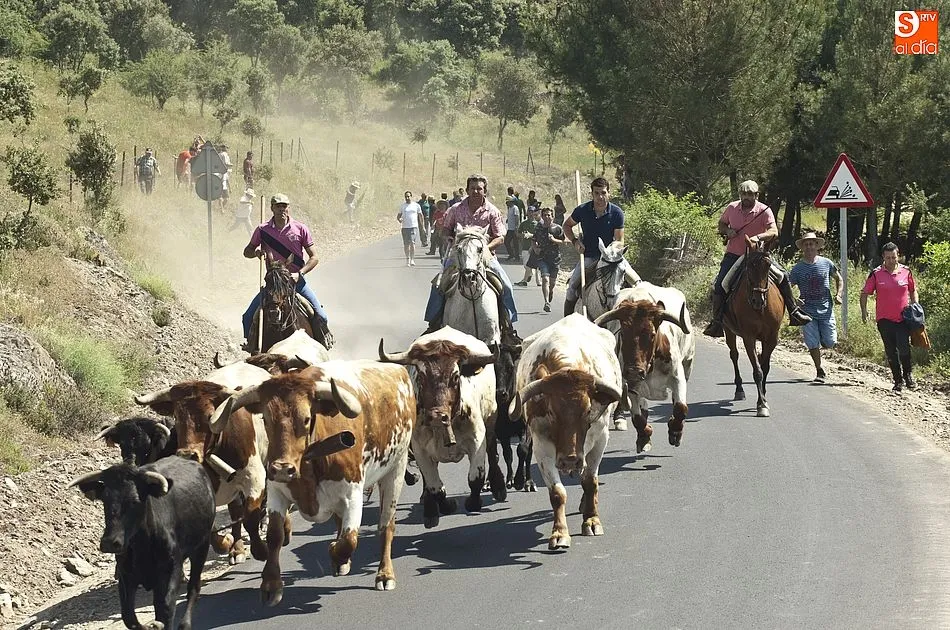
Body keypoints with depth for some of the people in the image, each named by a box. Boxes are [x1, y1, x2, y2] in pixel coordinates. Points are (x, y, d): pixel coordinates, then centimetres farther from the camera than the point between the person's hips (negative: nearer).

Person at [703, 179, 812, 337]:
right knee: (719, 287, -15)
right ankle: (717, 321, -5)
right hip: (733, 255, 1)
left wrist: (758, 237, -41)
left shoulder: (764, 211, -10)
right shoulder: (732, 208, -1)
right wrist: (727, 231, -7)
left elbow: (774, 232, -22)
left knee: (782, 276, -11)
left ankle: (794, 312, 1)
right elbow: (721, 225, 17)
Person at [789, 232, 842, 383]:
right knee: (813, 344, -5)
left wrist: (838, 294, 2)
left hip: (826, 310, 1)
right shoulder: (797, 268, -3)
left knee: (829, 343, 0)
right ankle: (819, 371, 12)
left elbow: (838, 278, 16)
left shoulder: (826, 263, 0)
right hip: (807, 311, -1)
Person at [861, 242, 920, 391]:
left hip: (903, 317, -1)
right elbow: (865, 293, 3)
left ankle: (908, 375, 10)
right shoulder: (876, 274, -1)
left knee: (903, 348, -13)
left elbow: (913, 291, 16)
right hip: (884, 318, 1)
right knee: (891, 352, 5)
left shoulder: (906, 271, 3)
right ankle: (898, 380, 16)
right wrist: (864, 310, -10)